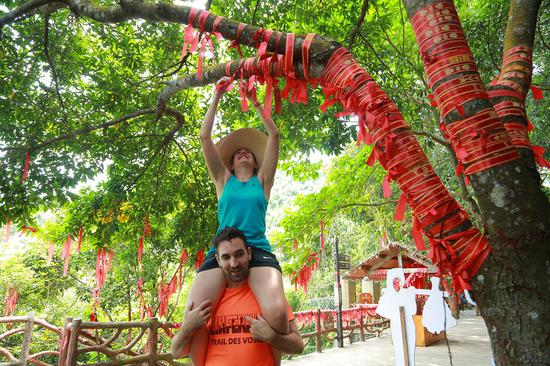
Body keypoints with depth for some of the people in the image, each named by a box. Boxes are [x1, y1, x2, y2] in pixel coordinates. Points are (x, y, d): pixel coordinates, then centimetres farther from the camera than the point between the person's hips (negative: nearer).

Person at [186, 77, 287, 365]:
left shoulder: (262, 181, 20)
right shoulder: (224, 180, 21)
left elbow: (274, 136, 13)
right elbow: (205, 137, 16)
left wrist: (255, 103, 15)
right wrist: (216, 97, 18)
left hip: (258, 252, 0)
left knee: (277, 314, -28)